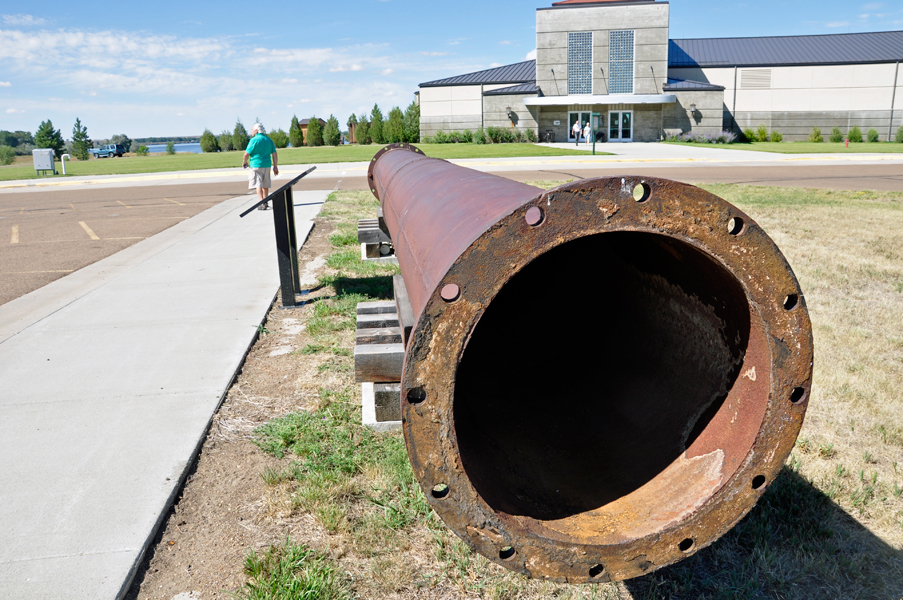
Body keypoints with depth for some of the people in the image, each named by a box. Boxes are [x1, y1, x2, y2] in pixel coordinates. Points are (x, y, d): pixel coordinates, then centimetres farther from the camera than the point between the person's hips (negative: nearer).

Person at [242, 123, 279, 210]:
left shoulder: (254, 140, -10)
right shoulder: (269, 140, 10)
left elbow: (247, 154, -10)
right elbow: (274, 154, 8)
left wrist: (244, 162, 8)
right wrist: (275, 167, 10)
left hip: (256, 165, -6)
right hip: (267, 165, 6)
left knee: (258, 185, -7)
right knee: (265, 185, 18)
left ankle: (263, 204, -18)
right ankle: (265, 202, 32)